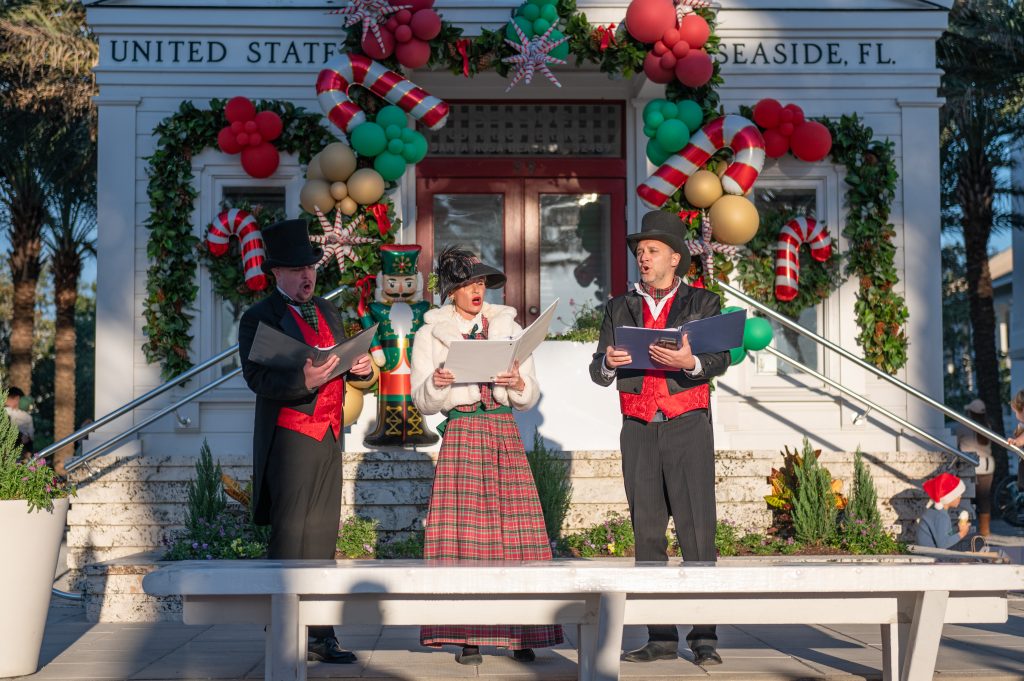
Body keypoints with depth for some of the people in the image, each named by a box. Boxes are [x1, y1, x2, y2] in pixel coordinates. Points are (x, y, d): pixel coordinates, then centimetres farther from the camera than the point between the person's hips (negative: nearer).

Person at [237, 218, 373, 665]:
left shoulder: (327, 311, 17)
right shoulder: (259, 318, -5)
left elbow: (341, 362, 23)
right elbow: (257, 378, -16)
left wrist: (359, 366, 0)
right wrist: (304, 381, -31)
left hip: (329, 437, 7)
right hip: (291, 438, -7)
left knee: (322, 536, 10)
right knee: (290, 539, -5)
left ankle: (320, 635, 17)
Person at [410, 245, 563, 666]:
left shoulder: (509, 327, 15)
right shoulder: (431, 333, 9)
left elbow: (531, 397, 13)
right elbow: (422, 401, 5)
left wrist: (517, 383, -9)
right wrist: (437, 384, -16)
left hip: (505, 434, 2)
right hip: (460, 435, -2)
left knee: (517, 531, -6)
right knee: (462, 532, -9)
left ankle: (522, 635, -2)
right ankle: (468, 638, -3)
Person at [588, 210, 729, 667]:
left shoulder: (703, 303, 10)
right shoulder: (620, 308, 17)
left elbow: (721, 359, -4)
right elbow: (598, 373, 9)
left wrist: (690, 361, -26)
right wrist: (609, 363, -15)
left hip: (687, 427, -3)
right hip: (639, 429, 3)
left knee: (697, 530, -8)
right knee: (647, 531, 2)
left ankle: (704, 638, -4)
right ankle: (661, 637, 6)